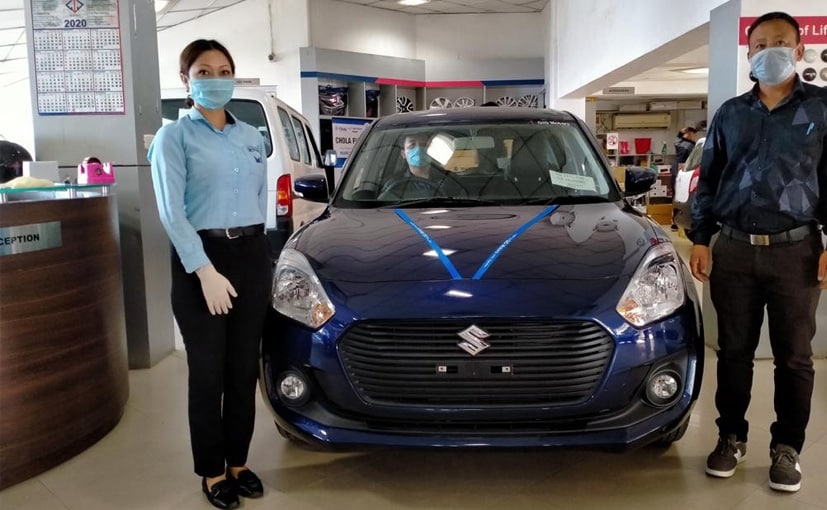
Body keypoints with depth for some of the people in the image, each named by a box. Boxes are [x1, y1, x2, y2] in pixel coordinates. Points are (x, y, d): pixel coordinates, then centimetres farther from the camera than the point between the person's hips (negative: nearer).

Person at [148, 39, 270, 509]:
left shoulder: (251, 136, 12)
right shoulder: (174, 136, -4)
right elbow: (172, 213, -12)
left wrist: (252, 244, 10)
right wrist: (205, 271, -19)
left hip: (253, 255, 5)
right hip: (201, 257, -5)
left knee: (244, 368, 11)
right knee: (209, 372, 3)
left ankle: (239, 462, 26)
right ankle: (213, 472, 19)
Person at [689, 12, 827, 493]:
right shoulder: (730, 114, 11)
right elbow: (708, 182, 12)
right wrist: (700, 240, 5)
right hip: (734, 250, 2)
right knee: (734, 352, 9)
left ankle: (787, 448, 20)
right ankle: (732, 437, 23)